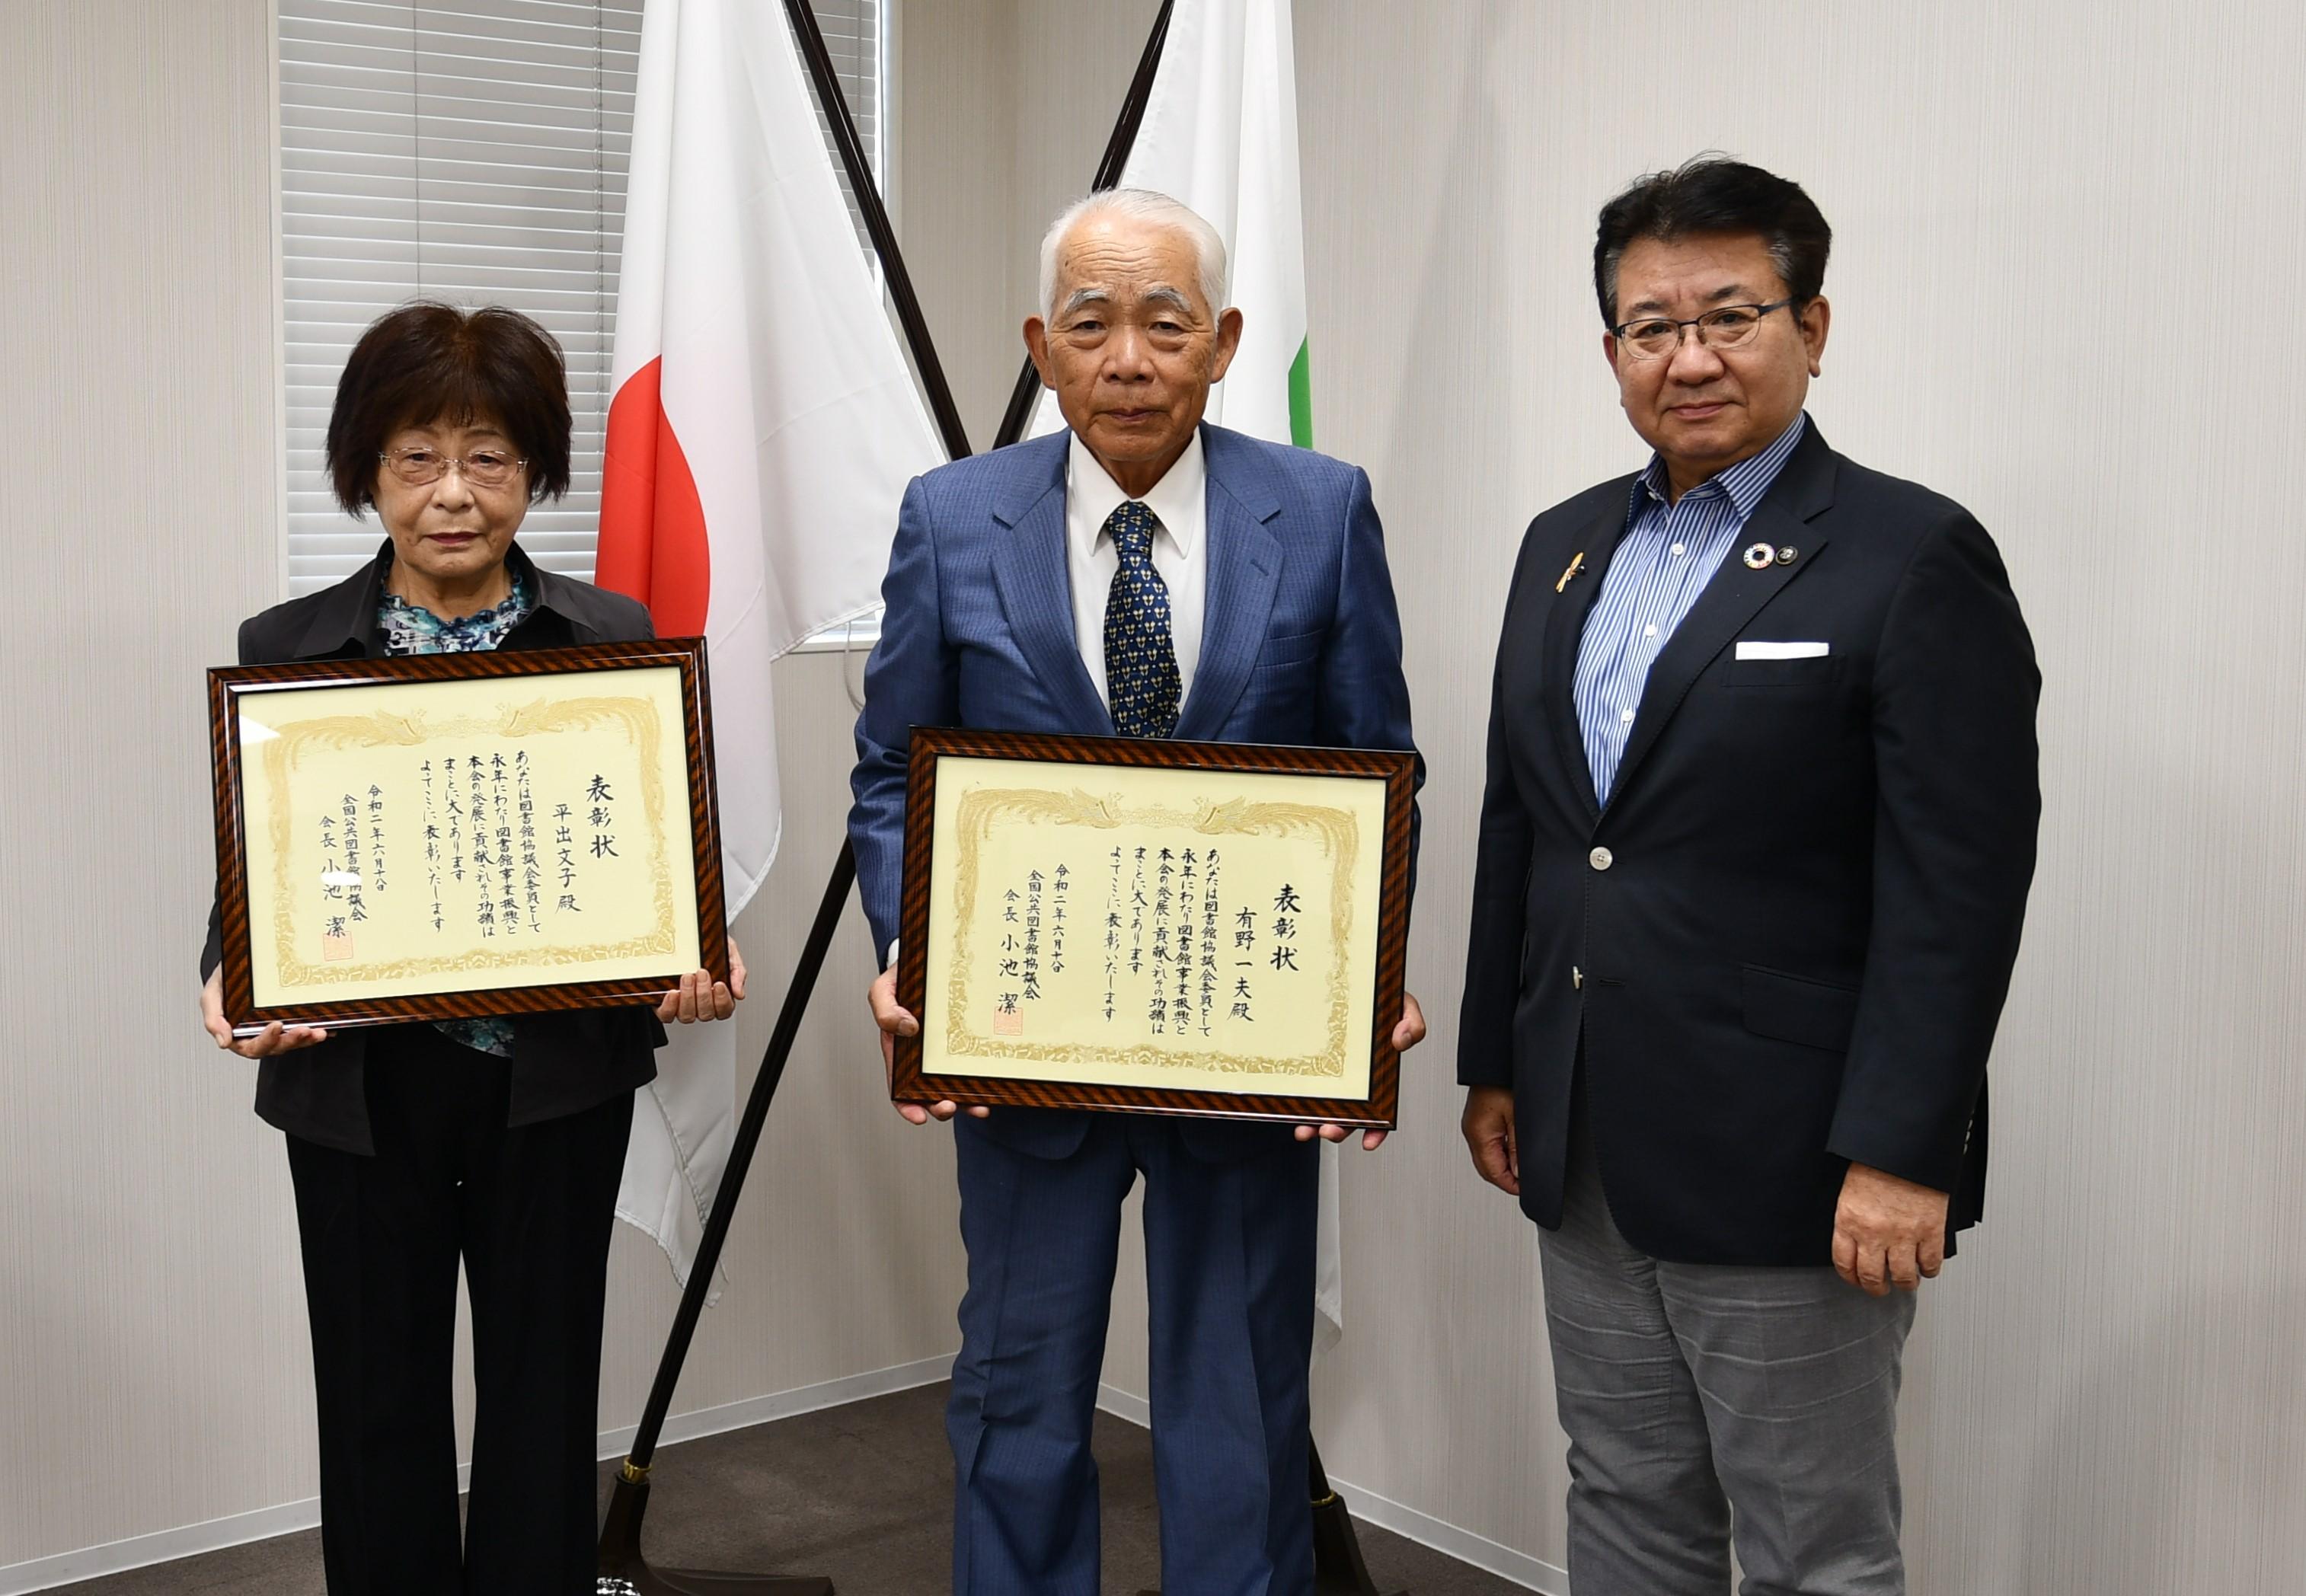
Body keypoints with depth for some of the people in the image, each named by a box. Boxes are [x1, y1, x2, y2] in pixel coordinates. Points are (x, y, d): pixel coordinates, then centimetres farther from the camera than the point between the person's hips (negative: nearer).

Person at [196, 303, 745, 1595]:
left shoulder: (614, 641, 1)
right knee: (380, 1406, 11)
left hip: (558, 1073, 0)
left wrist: (698, 965, -17)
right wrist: (235, 978, -18)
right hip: (362, 1084, 0)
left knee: (542, 1401, 10)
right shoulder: (285, 650, 1)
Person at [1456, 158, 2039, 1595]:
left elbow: (1957, 890, -15)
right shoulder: (1566, 546, 11)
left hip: (1785, 1165, -6)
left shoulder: (1917, 558, -10)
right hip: (1585, 1154, 7)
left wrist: (1901, 1154, -18)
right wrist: (1495, 1062, 14)